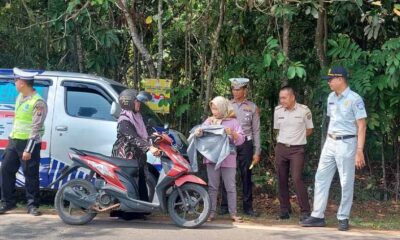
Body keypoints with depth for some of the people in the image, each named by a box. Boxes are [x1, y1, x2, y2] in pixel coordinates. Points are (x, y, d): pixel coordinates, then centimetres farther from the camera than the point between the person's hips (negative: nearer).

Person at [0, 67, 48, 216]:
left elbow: (36, 129, -19)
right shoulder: (20, 97, 10)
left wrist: (28, 149, -21)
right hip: (14, 141, 9)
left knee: (31, 175, -1)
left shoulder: (38, 103, -17)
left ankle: (32, 205, 9)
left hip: (29, 142, -8)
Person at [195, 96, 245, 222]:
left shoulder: (232, 122, 4)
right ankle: (211, 212, 10)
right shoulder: (209, 121, 11)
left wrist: (232, 133, -19)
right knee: (212, 187, 6)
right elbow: (200, 132, 5)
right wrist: (198, 132, -17)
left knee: (231, 187, 2)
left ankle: (233, 213, 7)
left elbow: (240, 140, -1)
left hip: (228, 159, -2)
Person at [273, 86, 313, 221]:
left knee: (297, 179, -15)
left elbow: (309, 130, 5)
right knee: (282, 180, 6)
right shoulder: (278, 111, 5)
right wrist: (284, 139, 10)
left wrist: (296, 138, 4)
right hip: (281, 148, 4)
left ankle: (305, 211, -8)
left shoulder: (304, 110, -7)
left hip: (297, 149, -4)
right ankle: (285, 210, 18)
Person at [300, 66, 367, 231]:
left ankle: (343, 218, 12)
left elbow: (361, 127, -14)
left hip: (346, 143, -7)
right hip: (330, 142, 8)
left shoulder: (354, 99, -13)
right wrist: (329, 142, 17)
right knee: (321, 178, 6)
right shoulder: (331, 97, 10)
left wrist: (359, 151, -19)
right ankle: (318, 216, 12)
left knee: (346, 182, 1)